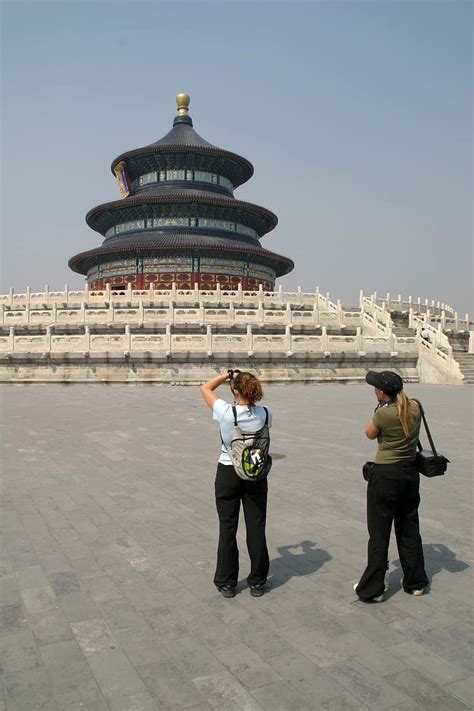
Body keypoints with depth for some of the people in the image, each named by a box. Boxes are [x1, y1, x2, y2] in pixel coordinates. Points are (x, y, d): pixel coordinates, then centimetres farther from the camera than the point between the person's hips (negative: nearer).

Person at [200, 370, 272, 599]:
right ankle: (257, 582, 22)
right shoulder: (265, 414, -12)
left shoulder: (225, 412, -20)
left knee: (227, 529, 10)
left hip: (228, 474, -2)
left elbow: (205, 388, -4)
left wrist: (227, 375, 6)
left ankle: (226, 583, 21)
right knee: (256, 528, 11)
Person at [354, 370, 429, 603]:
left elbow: (370, 434, -3)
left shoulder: (384, 413, -21)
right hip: (411, 473, 7)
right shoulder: (415, 407, -2)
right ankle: (415, 582, 32)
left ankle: (371, 589, 15)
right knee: (409, 529, 20)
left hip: (386, 475, -6)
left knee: (379, 533, 5)